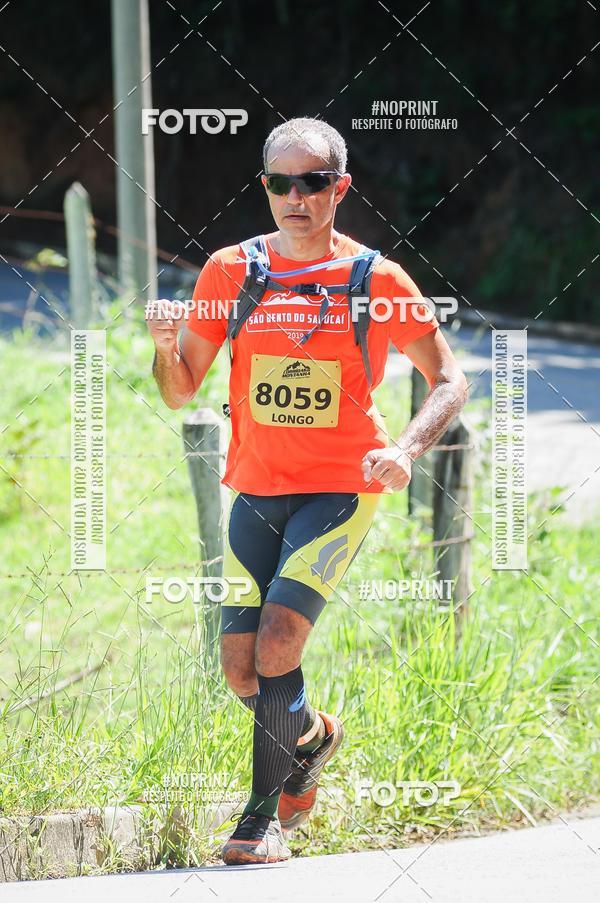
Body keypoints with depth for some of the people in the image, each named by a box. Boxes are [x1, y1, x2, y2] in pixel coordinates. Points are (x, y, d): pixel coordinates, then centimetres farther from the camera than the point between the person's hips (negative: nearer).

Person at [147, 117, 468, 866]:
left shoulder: (377, 281, -5)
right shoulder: (229, 271, 2)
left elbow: (448, 379, 2)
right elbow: (180, 392, 6)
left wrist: (406, 450, -16)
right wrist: (165, 346, -16)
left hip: (339, 491, -4)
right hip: (254, 490, 4)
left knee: (277, 641, -21)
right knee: (241, 672, 2)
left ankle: (267, 815, -10)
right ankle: (310, 735, 36)